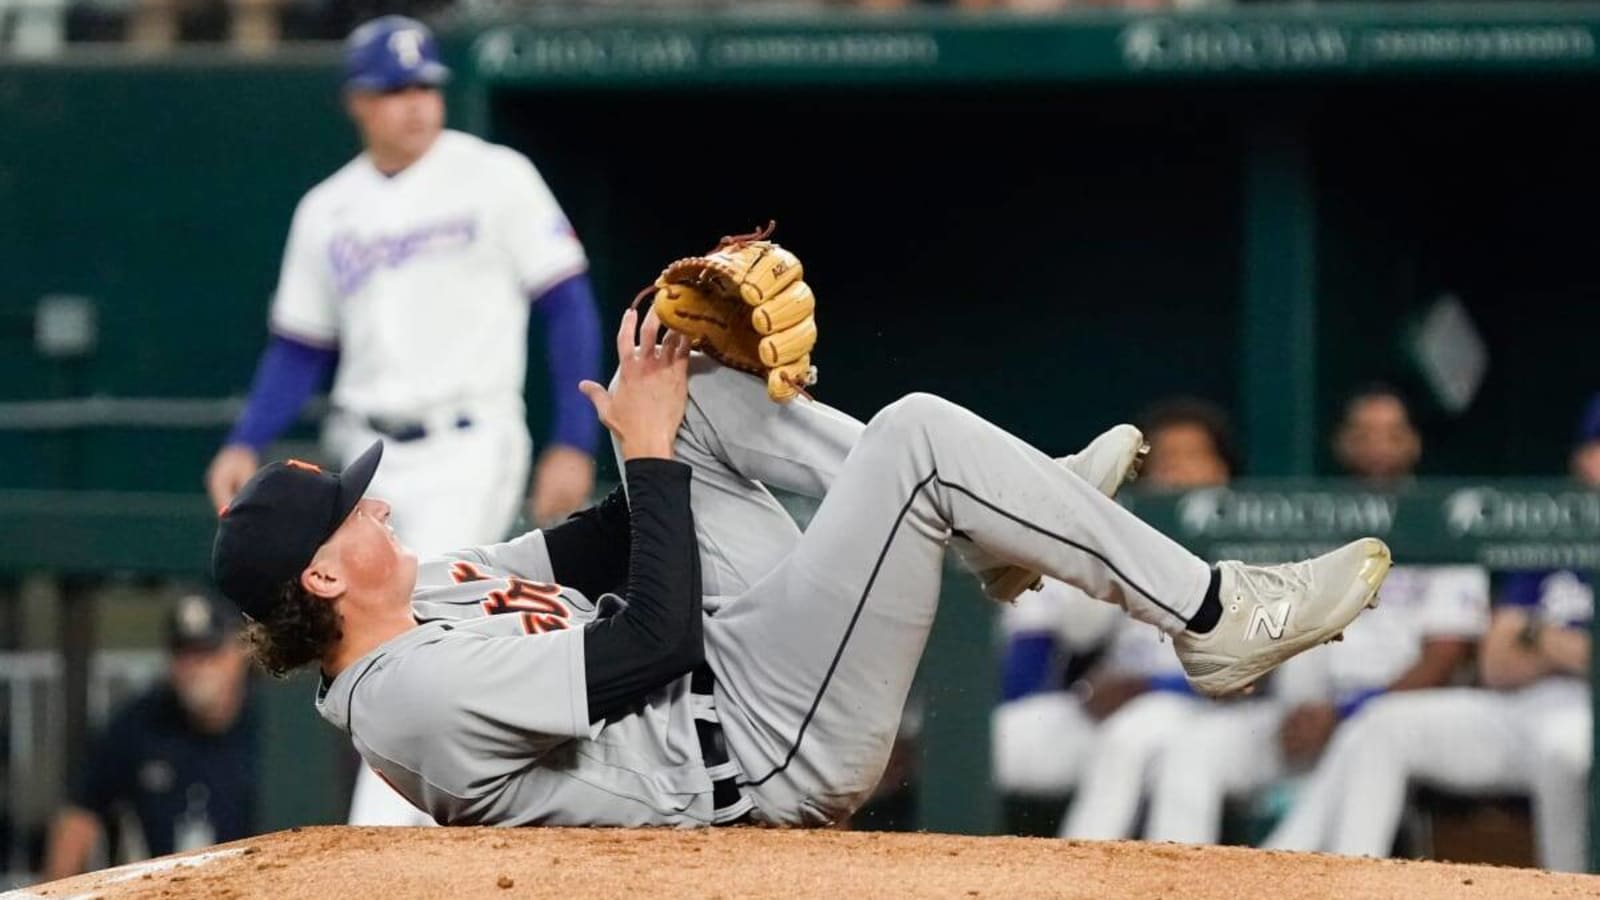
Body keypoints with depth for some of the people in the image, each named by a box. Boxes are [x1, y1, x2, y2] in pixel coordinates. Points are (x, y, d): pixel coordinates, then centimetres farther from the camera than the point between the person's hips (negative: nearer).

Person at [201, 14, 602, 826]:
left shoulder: (495, 179, -2)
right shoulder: (327, 211, 10)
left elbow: (569, 308, -3)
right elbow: (299, 350, 15)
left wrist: (573, 446, -10)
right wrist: (246, 444, 0)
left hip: (467, 447, -5)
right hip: (369, 459, 5)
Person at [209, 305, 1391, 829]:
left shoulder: (417, 603, 5)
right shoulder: (421, 691, -26)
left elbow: (598, 553, 12)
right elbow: (658, 639, -23)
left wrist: (663, 403, -2)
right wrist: (647, 450, -14)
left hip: (728, 673, 11)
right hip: (775, 750, -11)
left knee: (703, 391, 10)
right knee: (915, 433, -20)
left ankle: (1008, 520, 11)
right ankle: (1215, 620, -9)